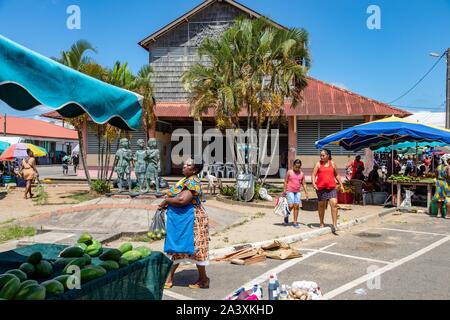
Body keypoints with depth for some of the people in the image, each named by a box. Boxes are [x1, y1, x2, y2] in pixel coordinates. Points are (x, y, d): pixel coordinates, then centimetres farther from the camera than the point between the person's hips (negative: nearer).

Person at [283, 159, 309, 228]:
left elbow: (304, 184, 11)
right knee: (291, 206, -10)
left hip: (298, 192, 3)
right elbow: (285, 182, 1)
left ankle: (295, 222, 7)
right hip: (290, 191, -3)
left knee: (297, 206, 0)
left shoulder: (302, 174, 7)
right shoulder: (289, 172, -2)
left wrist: (306, 193, 7)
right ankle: (287, 216, 20)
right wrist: (285, 190, -6)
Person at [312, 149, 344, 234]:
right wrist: (313, 183, -21)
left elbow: (337, 175, 19)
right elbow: (313, 175, -3)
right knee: (321, 205, 9)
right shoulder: (318, 164, 4)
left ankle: (334, 225, -9)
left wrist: (341, 185, 16)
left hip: (331, 187, 1)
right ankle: (321, 223, 25)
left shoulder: (332, 163, 10)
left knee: (334, 203, -12)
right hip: (321, 188, -1)